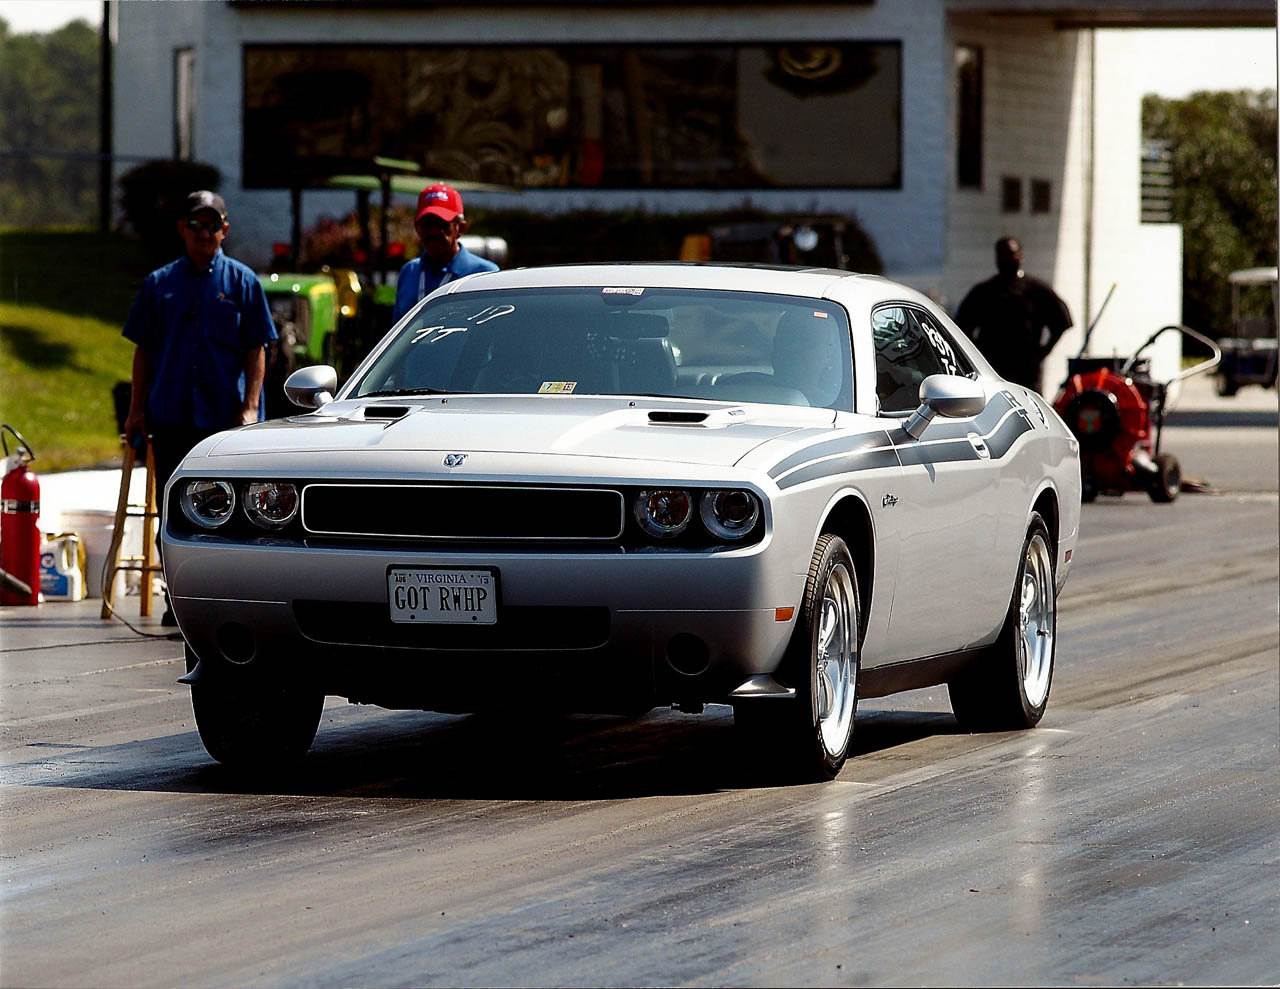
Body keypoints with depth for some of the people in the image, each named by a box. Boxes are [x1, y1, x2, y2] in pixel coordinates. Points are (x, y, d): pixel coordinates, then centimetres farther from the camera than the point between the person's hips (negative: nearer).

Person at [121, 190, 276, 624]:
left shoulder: (242, 282, 5)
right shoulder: (160, 284, 10)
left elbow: (256, 351, 4)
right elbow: (143, 349, 13)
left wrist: (250, 406, -6)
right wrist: (137, 409, 6)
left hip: (225, 417, -2)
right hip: (170, 417, 2)